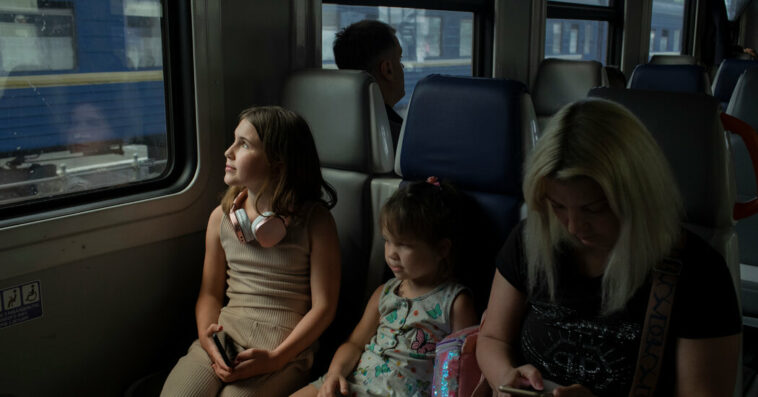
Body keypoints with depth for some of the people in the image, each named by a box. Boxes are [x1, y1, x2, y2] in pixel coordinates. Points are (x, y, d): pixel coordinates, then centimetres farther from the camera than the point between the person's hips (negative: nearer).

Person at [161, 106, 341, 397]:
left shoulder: (315, 221, -4)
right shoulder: (222, 217, 10)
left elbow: (323, 306, -5)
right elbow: (210, 293, 14)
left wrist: (275, 359, -14)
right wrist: (206, 338, -7)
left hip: (285, 348, -3)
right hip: (224, 339, 4)